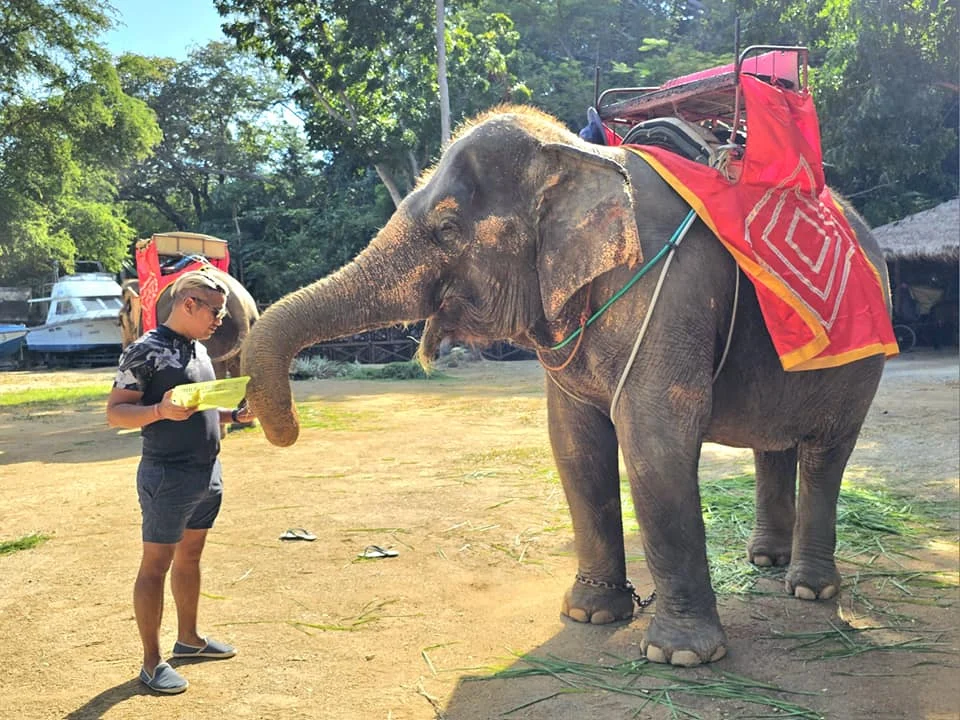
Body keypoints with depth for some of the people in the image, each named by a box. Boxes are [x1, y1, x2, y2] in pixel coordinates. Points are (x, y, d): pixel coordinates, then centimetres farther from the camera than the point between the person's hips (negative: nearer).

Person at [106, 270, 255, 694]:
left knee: (190, 555, 18)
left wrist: (234, 416, 5)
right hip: (168, 476, -8)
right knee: (156, 564, 1)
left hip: (208, 472, 8)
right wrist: (160, 411, -31)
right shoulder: (147, 351, -13)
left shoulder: (199, 350, 13)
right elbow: (115, 412, -15)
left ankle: (188, 638, 32)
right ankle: (152, 663, 9)